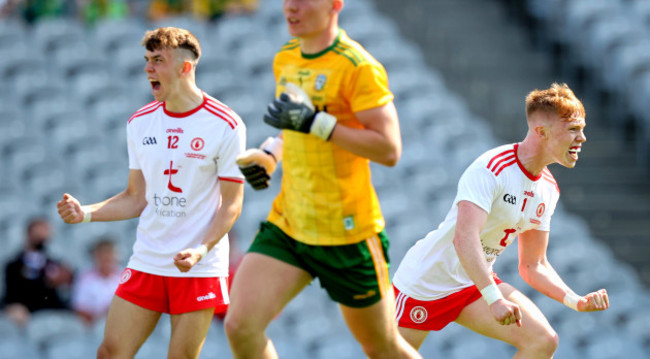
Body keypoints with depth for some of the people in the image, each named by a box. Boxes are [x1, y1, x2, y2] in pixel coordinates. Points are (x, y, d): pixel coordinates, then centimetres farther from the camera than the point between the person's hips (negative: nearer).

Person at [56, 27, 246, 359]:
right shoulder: (140, 123, 8)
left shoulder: (226, 126, -7)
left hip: (199, 269, -5)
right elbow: (136, 198, 13)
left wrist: (202, 250, -21)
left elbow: (232, 204, -6)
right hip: (145, 264, 5)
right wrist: (87, 213, -2)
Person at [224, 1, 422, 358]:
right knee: (240, 325, -14)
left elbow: (389, 149, -22)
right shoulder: (284, 60, 9)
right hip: (286, 225, 6)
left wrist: (314, 122, -26)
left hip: (347, 233, -6)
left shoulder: (358, 67, -15)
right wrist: (269, 153, 7)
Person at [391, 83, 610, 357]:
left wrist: (576, 301, -5)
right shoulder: (491, 169, -25)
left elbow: (532, 265, 10)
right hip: (425, 282, -7)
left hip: (477, 282, 7)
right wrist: (494, 299, -46)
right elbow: (464, 238, -37)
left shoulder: (548, 189, 2)